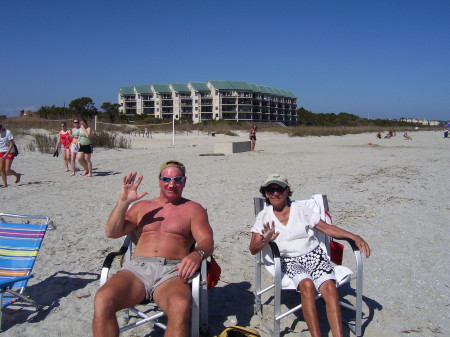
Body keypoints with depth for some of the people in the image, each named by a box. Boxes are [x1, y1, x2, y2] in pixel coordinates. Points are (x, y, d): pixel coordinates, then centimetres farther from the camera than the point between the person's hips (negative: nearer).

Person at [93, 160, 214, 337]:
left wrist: (197, 254, -23)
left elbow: (207, 241, 1)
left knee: (181, 307, -38)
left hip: (171, 272, -2)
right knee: (102, 300, -30)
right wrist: (123, 201, 0)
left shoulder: (193, 209, 17)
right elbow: (112, 232, 14)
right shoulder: (142, 206, 24)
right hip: (136, 269, 2)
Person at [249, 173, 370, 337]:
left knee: (330, 287, -28)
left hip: (313, 254, 2)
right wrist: (265, 240, -24)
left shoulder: (300, 209, 9)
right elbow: (253, 249, -1)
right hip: (288, 260, -1)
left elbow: (327, 228, 10)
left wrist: (354, 237, -2)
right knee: (307, 284, -33)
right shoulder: (264, 216, 7)